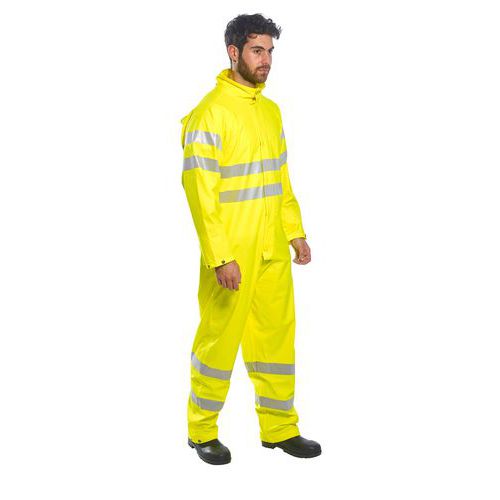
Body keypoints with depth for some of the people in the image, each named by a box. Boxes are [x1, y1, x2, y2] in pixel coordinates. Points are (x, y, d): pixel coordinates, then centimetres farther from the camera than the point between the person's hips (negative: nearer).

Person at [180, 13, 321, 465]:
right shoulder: (210, 113, -12)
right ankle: (202, 431, 21)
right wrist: (220, 256, -20)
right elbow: (200, 191, -16)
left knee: (277, 334, 12)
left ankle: (280, 428, 26)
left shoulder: (271, 111, 11)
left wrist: (295, 231, 13)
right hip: (231, 253, -7)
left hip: (273, 250, 7)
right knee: (219, 338, 4)